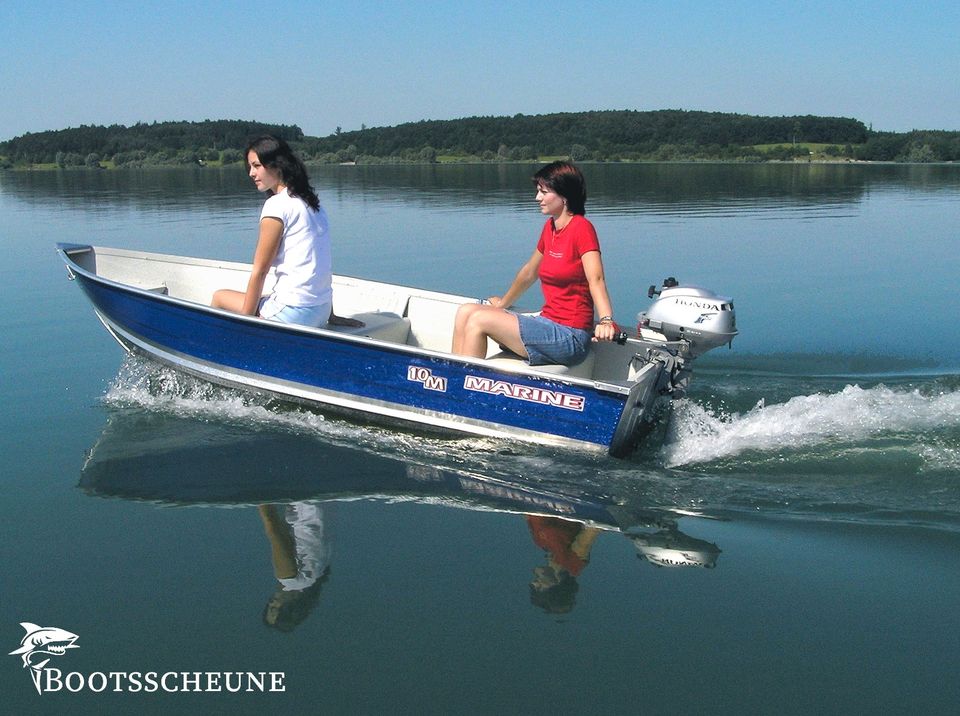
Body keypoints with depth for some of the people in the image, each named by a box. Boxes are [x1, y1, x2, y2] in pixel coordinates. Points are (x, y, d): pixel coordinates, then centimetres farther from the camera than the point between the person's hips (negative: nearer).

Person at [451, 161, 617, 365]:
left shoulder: (581, 228, -12)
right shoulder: (550, 227, 13)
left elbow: (596, 279, -26)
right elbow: (529, 272, 27)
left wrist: (606, 320, -42)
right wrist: (504, 303, 38)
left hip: (570, 336, -9)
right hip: (549, 325, 9)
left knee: (479, 320, -17)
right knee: (466, 311, 1)